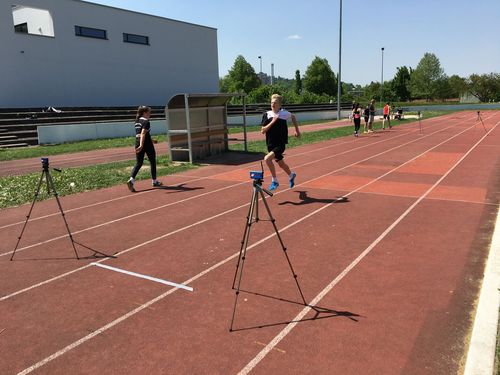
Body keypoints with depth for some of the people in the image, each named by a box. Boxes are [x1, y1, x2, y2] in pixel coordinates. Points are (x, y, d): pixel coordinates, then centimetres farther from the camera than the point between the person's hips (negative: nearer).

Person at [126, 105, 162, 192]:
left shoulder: (137, 121, 14)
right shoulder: (146, 122, -12)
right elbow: (143, 134, -25)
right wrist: (141, 145, -35)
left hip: (138, 143, 7)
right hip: (146, 143, -7)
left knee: (138, 163, 5)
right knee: (153, 162, 11)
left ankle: (131, 180, -16)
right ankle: (154, 181, 21)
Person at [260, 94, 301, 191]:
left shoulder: (284, 113, -5)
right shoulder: (267, 114, -4)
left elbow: (293, 117, 18)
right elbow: (263, 131, -9)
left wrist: (297, 130, 20)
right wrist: (272, 122, -19)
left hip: (280, 144, -4)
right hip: (270, 144, 4)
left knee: (267, 158, -25)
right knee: (280, 163, 20)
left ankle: (274, 181, -7)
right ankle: (291, 175, 51)